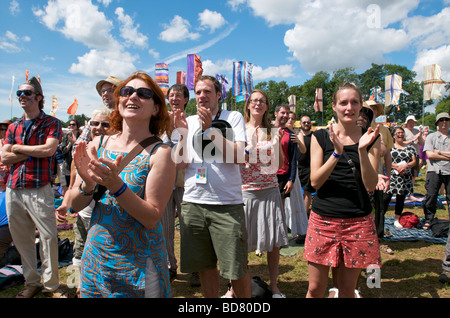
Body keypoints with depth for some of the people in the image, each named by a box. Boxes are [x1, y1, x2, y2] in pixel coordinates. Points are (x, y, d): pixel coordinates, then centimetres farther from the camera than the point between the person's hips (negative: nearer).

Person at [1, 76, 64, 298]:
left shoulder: (51, 123, 1)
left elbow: (49, 149, -15)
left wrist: (18, 148, -3)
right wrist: (34, 151, -7)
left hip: (39, 190, -5)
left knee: (49, 237, -4)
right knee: (21, 238, 11)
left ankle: (51, 285, 10)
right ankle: (31, 282, 26)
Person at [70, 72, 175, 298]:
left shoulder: (159, 153, -15)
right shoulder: (97, 145, -2)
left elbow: (152, 218, -17)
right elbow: (76, 205, 1)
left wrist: (116, 185, -29)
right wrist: (88, 184, -19)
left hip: (138, 264, -4)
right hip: (95, 257, 4)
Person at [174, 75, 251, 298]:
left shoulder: (233, 117, 3)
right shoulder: (189, 121, 12)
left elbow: (239, 157, -11)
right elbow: (180, 163, 6)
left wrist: (210, 128, -13)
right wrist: (183, 133, -7)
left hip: (227, 204, -3)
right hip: (192, 202, 4)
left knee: (236, 270, 3)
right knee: (205, 266, 14)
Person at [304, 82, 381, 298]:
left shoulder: (370, 138, 3)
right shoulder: (321, 137, 1)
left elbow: (370, 186, -5)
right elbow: (315, 181, -7)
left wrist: (362, 150, -17)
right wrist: (337, 153, -19)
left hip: (358, 223, 1)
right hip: (323, 219, 0)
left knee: (347, 289, 13)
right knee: (316, 288, 8)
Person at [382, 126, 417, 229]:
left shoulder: (410, 147, 12)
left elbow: (414, 161, 6)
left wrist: (405, 166, -12)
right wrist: (397, 167, -16)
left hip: (405, 177, 3)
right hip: (392, 176, -3)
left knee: (401, 198, 8)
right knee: (387, 197, -7)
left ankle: (397, 220, 18)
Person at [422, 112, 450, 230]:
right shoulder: (431, 137, 8)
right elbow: (429, 154, -5)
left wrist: (439, 152, -7)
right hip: (434, 171, -1)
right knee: (430, 197, -1)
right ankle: (428, 220, 13)